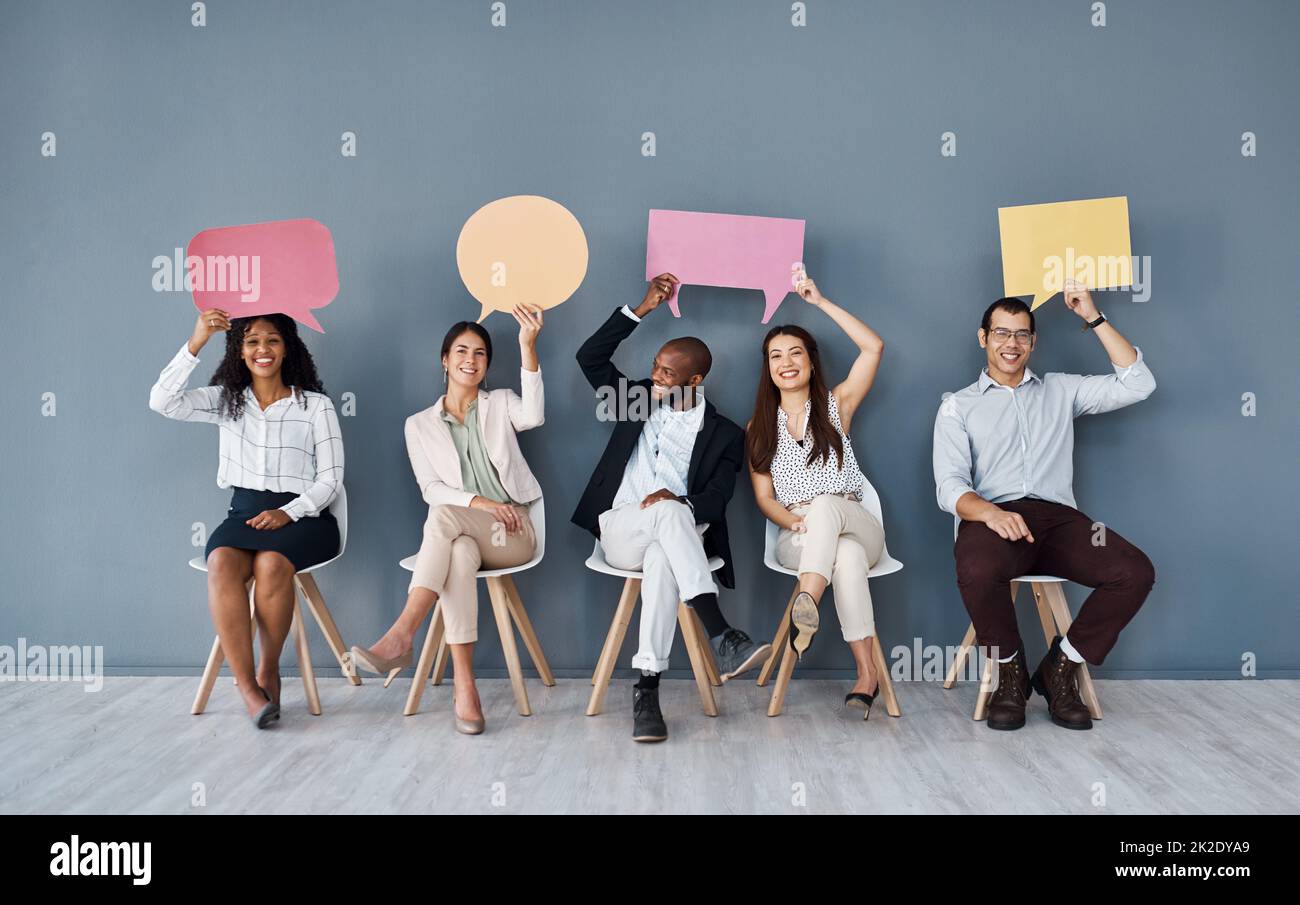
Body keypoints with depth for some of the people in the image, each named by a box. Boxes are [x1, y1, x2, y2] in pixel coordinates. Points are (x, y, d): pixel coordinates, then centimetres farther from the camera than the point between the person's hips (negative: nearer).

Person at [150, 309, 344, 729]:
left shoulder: (316, 405, 6)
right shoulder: (226, 400, 13)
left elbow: (330, 479, 1)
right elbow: (162, 401, -4)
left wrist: (287, 513, -15)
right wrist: (195, 344, -11)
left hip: (303, 516, -2)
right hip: (244, 512, 2)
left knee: (271, 564, -35)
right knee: (222, 563, -32)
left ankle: (269, 671, -14)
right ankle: (246, 685, -28)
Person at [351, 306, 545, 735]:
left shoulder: (500, 404, 12)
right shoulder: (420, 424, 15)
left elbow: (533, 416, -14)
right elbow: (430, 488, 4)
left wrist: (528, 348, -26)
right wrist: (479, 502, -15)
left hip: (511, 534, -1)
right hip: (460, 535, 1)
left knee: (443, 516, -33)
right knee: (458, 554, -37)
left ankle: (402, 635, -42)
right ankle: (464, 687, -42)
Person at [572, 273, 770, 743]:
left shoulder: (724, 434, 9)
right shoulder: (638, 398, 17)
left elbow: (714, 501, -2)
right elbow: (590, 356, 7)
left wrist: (678, 500, -25)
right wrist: (641, 309, 2)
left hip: (671, 538, -1)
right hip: (619, 531, 1)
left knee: (662, 561, -40)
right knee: (670, 513, -35)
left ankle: (647, 688, -42)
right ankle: (719, 637, -44)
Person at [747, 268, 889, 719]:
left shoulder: (835, 406, 9)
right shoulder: (759, 427, 13)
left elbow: (873, 347, -5)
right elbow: (764, 498, 6)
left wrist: (820, 301, -3)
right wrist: (796, 521, -16)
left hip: (855, 524, 0)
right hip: (796, 537, 0)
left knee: (824, 504, -37)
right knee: (847, 554, -36)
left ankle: (806, 604, -57)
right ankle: (866, 671, -42)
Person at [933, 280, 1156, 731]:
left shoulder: (1060, 390, 23)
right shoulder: (958, 406, 15)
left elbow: (1137, 384, 12)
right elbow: (950, 486, 1)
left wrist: (1093, 317, 10)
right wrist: (990, 512, -23)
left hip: (1058, 518, 3)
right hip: (993, 518, -3)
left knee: (1136, 572, -25)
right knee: (978, 570, -38)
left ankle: (1060, 668, -4)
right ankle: (1011, 672, -9)